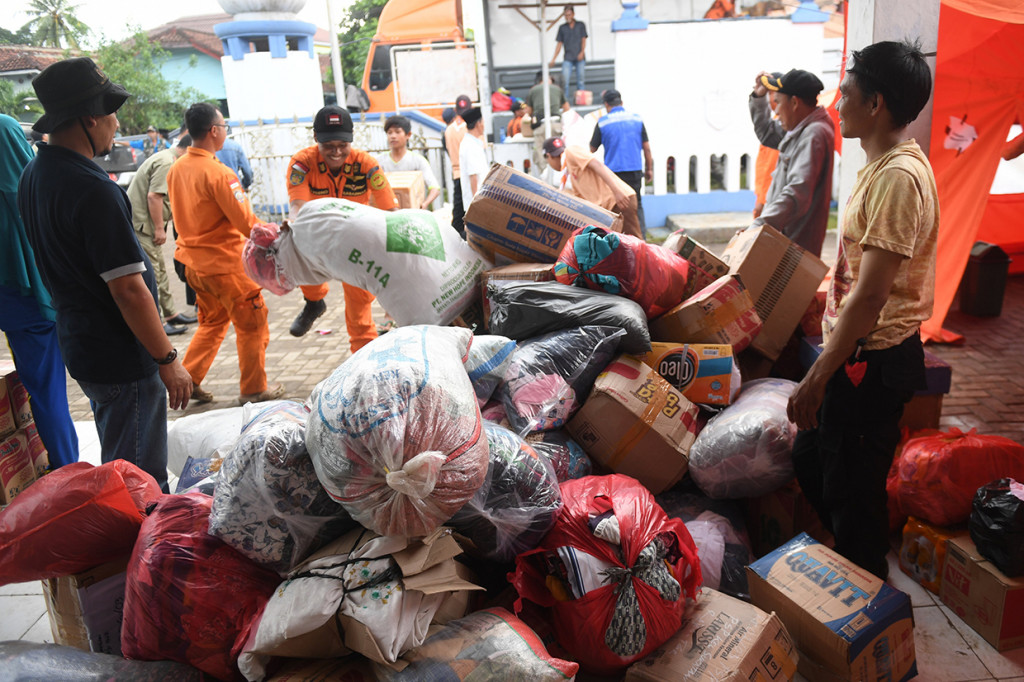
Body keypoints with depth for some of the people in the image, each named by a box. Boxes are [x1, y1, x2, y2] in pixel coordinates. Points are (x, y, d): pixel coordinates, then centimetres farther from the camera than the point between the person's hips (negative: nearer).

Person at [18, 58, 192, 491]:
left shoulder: (33, 176, 8)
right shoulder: (94, 191, -23)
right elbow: (128, 290, -24)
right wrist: (167, 360, -15)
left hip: (78, 345, 10)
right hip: (123, 358, -10)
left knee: (115, 462, 24)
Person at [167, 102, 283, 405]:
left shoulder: (176, 169, 4)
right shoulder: (218, 172, -21)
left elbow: (182, 215, 13)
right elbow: (245, 221, -20)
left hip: (194, 261, 8)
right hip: (225, 263, -8)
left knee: (212, 322, 24)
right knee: (252, 325, 8)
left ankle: (188, 379, 23)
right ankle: (254, 389, 16)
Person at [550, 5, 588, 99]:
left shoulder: (581, 25, 10)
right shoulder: (562, 28, 12)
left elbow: (584, 40, 4)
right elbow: (559, 44, 12)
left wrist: (582, 52, -13)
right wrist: (554, 59, 5)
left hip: (580, 58, 0)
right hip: (567, 58, 0)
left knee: (581, 80, -1)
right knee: (565, 80, -12)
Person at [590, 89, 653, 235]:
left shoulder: (602, 122, -4)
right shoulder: (637, 119, 4)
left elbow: (592, 148, 5)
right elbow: (646, 148, 6)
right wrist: (649, 169, 15)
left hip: (613, 171, -2)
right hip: (635, 170, 2)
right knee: (636, 205, 13)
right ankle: (641, 237, 11)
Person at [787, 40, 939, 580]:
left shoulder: (898, 177, -22)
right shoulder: (883, 166, 11)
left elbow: (870, 296, -26)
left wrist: (816, 379, -22)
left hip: (872, 359, -10)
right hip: (857, 350, 10)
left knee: (851, 490, 5)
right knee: (809, 460, 21)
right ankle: (859, 568, 40)